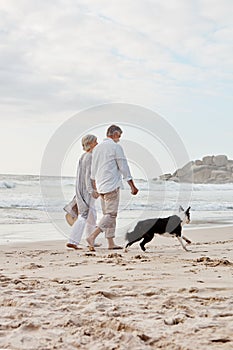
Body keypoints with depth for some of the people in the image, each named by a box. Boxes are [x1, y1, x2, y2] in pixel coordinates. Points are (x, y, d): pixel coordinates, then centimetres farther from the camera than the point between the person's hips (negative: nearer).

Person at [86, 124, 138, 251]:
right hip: (112, 185, -8)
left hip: (101, 187, 8)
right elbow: (124, 168, -8)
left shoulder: (97, 148, 15)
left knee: (107, 214, 12)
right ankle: (92, 236, -20)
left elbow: (93, 170, 20)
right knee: (111, 214, -7)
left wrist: (95, 186, 30)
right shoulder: (116, 147, -7)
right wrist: (132, 186, -5)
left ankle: (111, 243, 12)